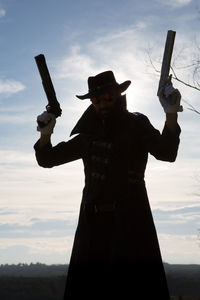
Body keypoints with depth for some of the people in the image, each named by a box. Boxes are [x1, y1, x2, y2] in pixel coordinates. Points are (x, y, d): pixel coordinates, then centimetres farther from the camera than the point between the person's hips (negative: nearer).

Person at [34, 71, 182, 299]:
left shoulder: (137, 125, 5)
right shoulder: (88, 136, 16)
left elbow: (167, 153, -12)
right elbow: (47, 159, 19)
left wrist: (171, 114, -26)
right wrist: (46, 134, -1)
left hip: (130, 220, -4)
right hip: (94, 221, 4)